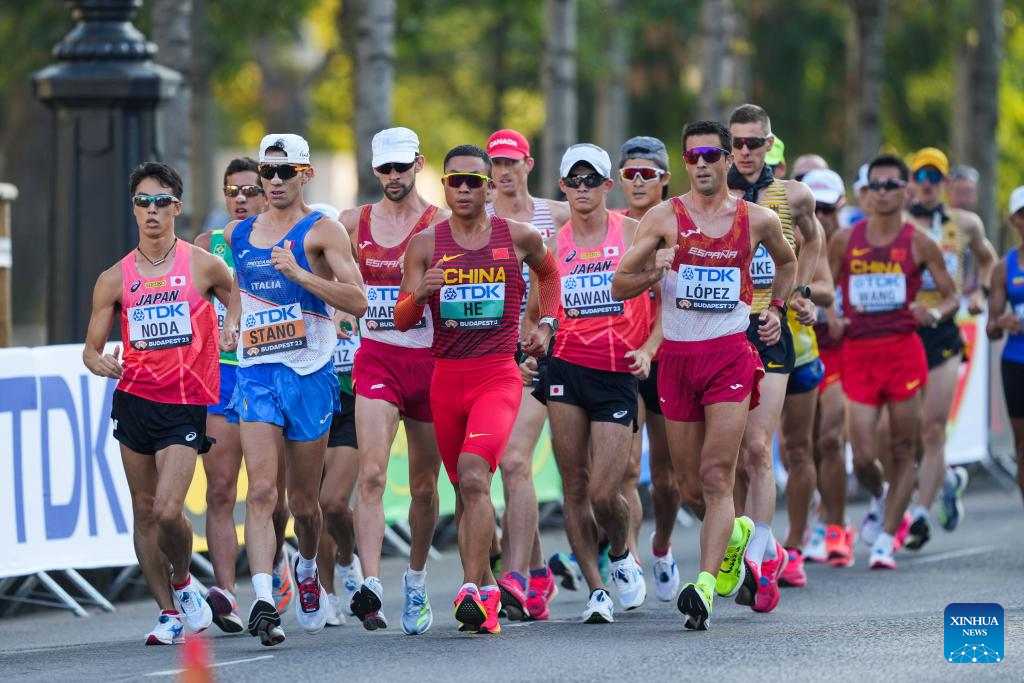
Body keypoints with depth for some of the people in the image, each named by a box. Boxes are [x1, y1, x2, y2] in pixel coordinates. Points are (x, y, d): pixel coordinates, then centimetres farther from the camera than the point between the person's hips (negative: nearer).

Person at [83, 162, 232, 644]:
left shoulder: (203, 267, -1)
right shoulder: (115, 279, 4)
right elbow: (91, 348, 5)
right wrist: (100, 363, -17)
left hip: (185, 405, -3)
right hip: (134, 400, 3)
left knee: (168, 510, -16)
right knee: (144, 511, 6)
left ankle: (183, 583, 12)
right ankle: (169, 613, 17)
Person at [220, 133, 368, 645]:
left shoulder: (321, 231, -3)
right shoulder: (238, 235, 11)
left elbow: (358, 301, -13)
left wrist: (299, 273, -20)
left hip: (309, 373, -2)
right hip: (255, 371, 2)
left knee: (303, 500, 10)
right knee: (261, 490, -15)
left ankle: (307, 567, 41)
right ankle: (263, 601, -24)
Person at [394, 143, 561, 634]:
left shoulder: (519, 238, 3)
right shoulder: (426, 244, 4)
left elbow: (549, 272, 26)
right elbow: (402, 321, 1)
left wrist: (546, 325, 17)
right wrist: (420, 293, -19)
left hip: (498, 374, -3)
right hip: (446, 375, 3)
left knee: (474, 476, -23)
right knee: (464, 487, 12)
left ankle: (471, 591, -29)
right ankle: (487, 589, 26)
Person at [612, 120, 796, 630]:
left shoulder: (758, 220, 6)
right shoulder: (664, 218, 2)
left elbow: (787, 262, 28)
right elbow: (618, 286, 2)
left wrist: (775, 309, 15)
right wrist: (655, 272, -16)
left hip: (731, 354, -2)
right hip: (677, 357, 2)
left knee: (716, 477, -14)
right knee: (690, 488, 8)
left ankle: (705, 586, -22)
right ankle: (734, 533, 40)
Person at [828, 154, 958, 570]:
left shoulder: (919, 243, 2)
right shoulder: (845, 240, 7)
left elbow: (952, 297, 6)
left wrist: (934, 313, -15)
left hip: (903, 351, -1)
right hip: (858, 352, 1)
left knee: (902, 452, 1)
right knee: (863, 457, -5)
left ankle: (885, 540, 8)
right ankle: (878, 499, 29)